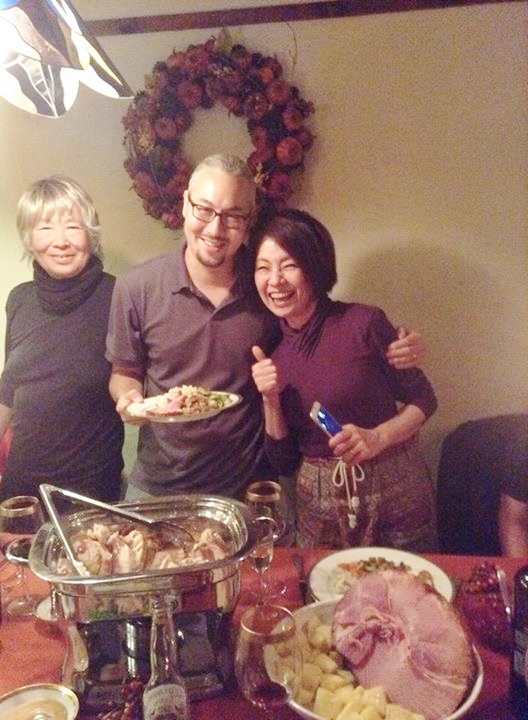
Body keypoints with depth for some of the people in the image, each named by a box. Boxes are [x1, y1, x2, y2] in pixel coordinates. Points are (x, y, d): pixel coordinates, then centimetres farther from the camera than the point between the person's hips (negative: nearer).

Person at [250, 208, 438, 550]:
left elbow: (423, 399, -3)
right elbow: (285, 462, 2)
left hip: (394, 493, -2)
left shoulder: (363, 323, -13)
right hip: (320, 506, 3)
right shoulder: (270, 351, -1)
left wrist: (378, 437, -20)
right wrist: (270, 400, -13)